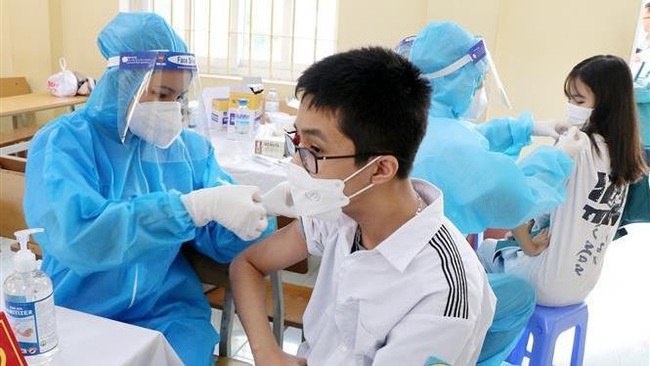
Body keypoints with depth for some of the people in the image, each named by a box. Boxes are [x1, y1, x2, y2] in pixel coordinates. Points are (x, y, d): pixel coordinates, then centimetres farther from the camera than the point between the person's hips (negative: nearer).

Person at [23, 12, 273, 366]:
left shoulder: (190, 146, 2)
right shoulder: (62, 142, -9)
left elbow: (222, 240, 0)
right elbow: (75, 236, -26)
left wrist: (262, 209, -21)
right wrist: (195, 206, -33)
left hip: (168, 312, 2)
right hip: (79, 316, -2)